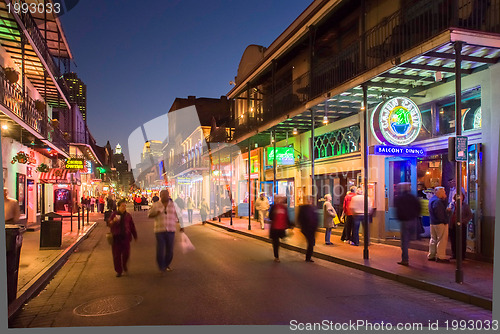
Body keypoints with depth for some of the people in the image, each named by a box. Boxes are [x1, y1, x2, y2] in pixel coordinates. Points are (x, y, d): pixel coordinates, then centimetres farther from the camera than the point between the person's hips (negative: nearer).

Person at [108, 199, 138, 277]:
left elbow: (132, 226, 14)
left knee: (126, 254, -1)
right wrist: (113, 221, -29)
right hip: (116, 238, -1)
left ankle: (124, 265, 30)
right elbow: (109, 224, -8)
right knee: (116, 255, 2)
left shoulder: (128, 215, 7)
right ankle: (118, 271, 16)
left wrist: (135, 236, 15)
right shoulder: (114, 214, 0)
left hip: (125, 237, 2)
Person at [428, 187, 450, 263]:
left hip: (433, 223, 10)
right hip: (440, 223, -10)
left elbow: (443, 207, 17)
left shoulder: (432, 199, 14)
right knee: (442, 240, -3)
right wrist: (444, 221, -13)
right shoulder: (437, 201, -19)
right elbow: (440, 214, -22)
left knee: (433, 239, 15)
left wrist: (444, 199, 6)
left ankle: (431, 256, 21)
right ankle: (440, 257, 1)